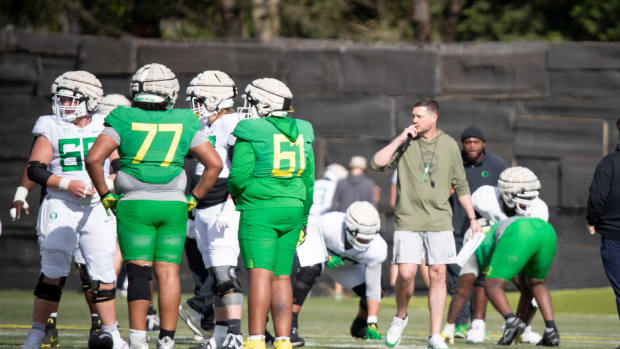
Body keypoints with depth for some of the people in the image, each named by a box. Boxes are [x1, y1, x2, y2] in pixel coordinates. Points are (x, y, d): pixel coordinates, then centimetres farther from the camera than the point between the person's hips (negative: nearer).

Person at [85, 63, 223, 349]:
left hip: (134, 205, -1)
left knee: (138, 271, -2)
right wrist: (193, 198, 12)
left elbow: (93, 158, -9)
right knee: (168, 272, 4)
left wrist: (106, 195, 2)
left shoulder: (124, 121, -1)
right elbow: (214, 164, 5)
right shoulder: (183, 123, 5)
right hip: (173, 205, 1)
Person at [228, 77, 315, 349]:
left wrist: (236, 195, 10)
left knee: (260, 274, -10)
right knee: (281, 277, 10)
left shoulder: (251, 133, -9)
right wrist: (302, 219, 22)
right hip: (292, 209, 6)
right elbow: (308, 180, 14)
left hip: (260, 211, -6)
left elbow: (239, 176, -13)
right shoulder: (300, 133, 10)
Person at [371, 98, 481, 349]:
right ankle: (400, 317, 16)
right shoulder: (405, 143, 3)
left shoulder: (449, 145, 6)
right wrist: (400, 139, -14)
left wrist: (472, 218, 11)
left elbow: (460, 186, 13)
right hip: (408, 222, -1)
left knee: (438, 275, -1)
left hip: (439, 222, 1)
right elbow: (377, 163, -11)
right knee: (406, 274, -13)